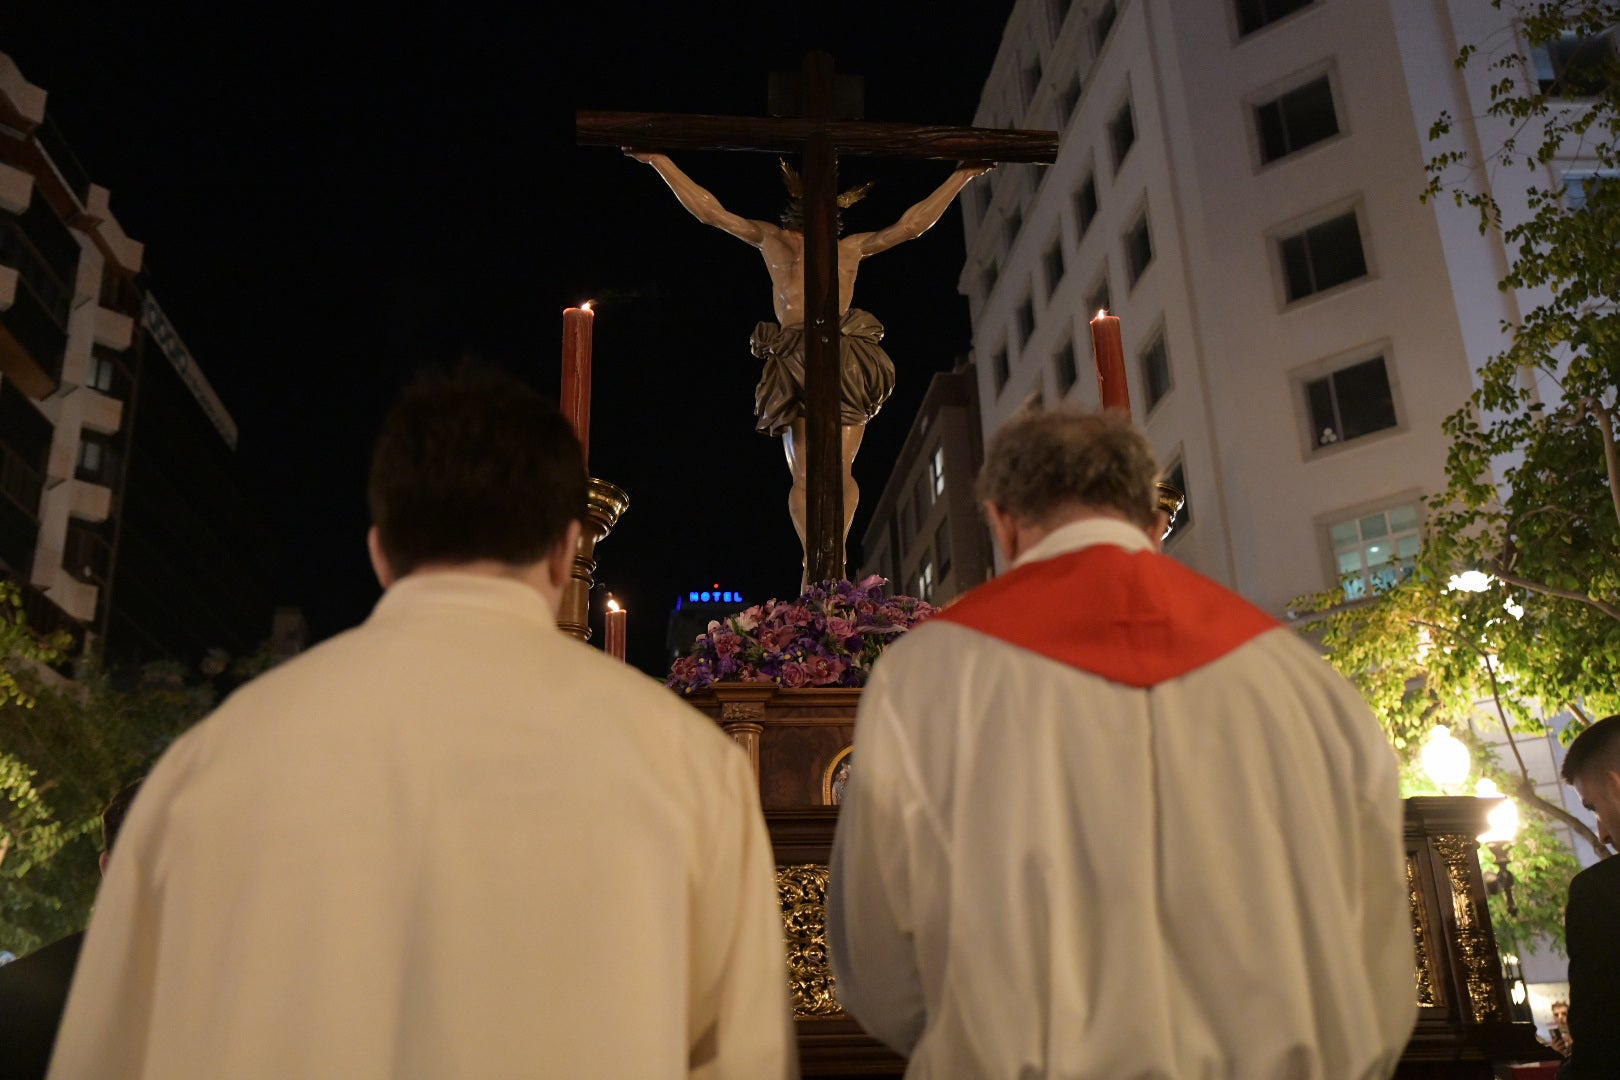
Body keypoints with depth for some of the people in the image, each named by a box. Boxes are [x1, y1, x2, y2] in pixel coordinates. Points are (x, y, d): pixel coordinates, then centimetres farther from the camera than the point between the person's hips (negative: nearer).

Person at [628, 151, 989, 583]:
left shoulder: (851, 247, 28)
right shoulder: (770, 238, 25)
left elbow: (913, 224, 30)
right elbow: (708, 210, 24)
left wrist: (963, 174, 33)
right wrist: (657, 159, 23)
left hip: (848, 360, 1)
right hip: (794, 362, -1)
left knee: (840, 471, -11)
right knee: (803, 474, -8)